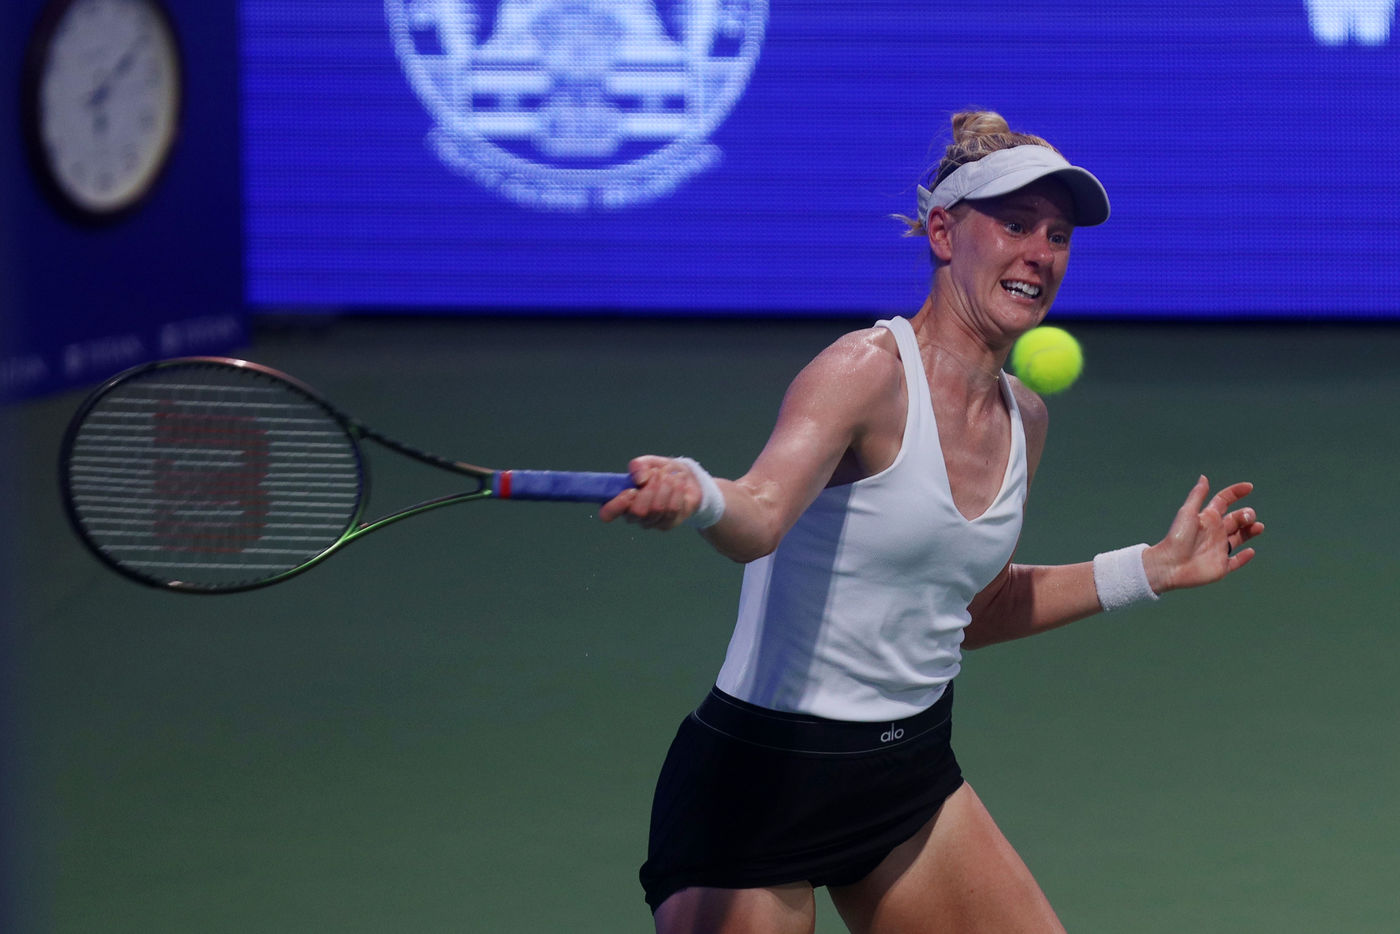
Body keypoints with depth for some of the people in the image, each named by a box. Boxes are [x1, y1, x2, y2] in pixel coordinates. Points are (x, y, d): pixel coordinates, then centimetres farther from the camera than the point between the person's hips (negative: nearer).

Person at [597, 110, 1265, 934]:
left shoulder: (1025, 419, 6)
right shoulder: (867, 371, -17)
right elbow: (759, 516, -35)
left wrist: (1155, 569, 17)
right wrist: (692, 493, -57)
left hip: (911, 769, 7)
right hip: (764, 774, -7)